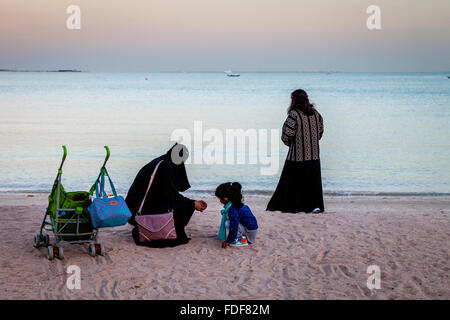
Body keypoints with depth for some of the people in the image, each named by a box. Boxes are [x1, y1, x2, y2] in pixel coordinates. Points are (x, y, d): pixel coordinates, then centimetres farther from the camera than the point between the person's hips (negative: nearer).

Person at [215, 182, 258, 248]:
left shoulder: (233, 209, -25)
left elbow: (234, 227, -27)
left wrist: (228, 241, -19)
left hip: (250, 230, -10)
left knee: (227, 223, -20)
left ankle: (242, 239, -10)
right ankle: (242, 235, 14)